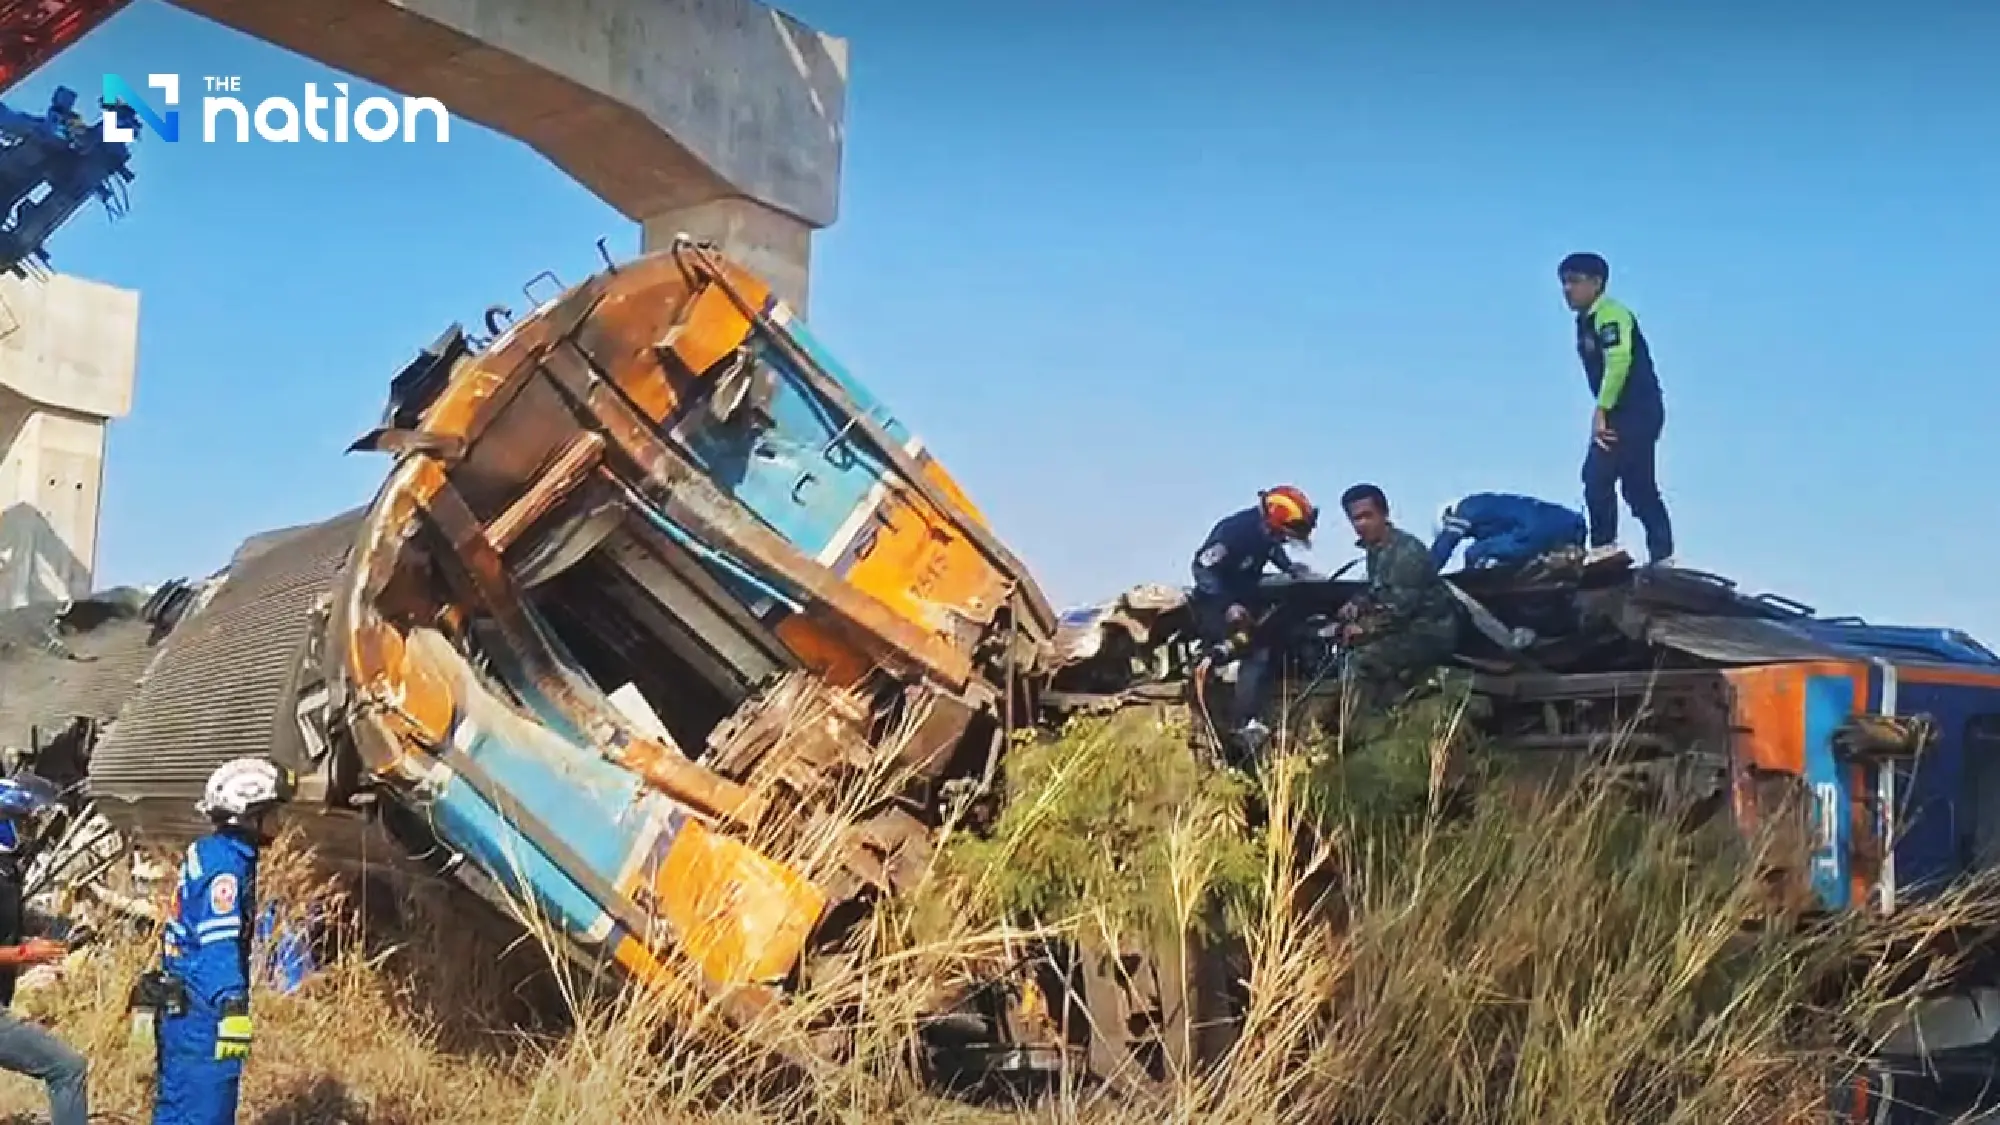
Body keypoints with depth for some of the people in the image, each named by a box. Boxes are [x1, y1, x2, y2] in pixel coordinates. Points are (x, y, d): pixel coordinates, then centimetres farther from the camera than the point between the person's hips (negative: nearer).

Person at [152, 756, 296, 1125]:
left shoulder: (206, 852, 15)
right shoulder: (227, 860, -16)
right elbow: (218, 943, -25)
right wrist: (233, 1010, -31)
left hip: (183, 1009, 11)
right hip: (205, 1013, -11)